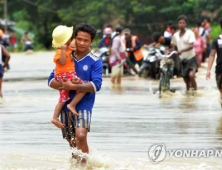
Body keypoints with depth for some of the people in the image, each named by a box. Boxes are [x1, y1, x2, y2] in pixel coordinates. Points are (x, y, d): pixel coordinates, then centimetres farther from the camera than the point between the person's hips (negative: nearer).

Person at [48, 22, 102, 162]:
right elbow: (51, 81, 4)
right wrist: (64, 85, -17)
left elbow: (96, 85, -14)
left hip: (84, 105, -4)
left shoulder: (95, 61, -2)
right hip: (66, 104, 4)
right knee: (72, 143, 13)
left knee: (81, 136, -26)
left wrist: (74, 86, -24)